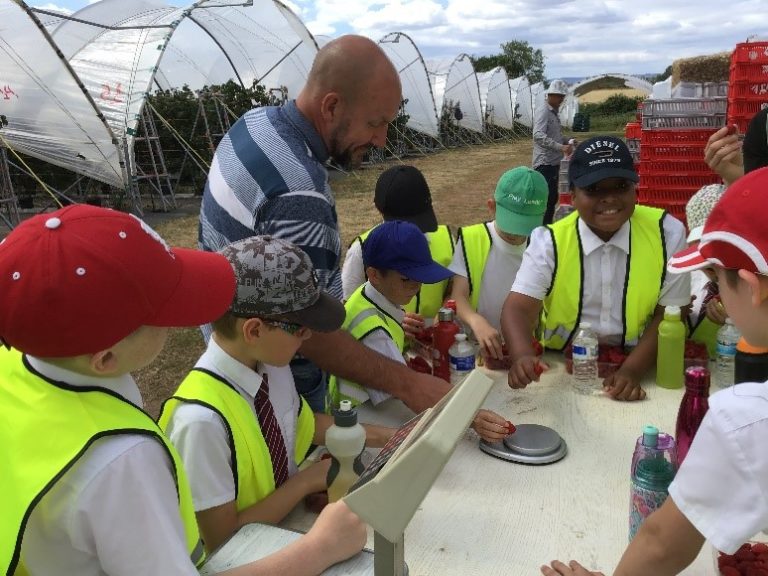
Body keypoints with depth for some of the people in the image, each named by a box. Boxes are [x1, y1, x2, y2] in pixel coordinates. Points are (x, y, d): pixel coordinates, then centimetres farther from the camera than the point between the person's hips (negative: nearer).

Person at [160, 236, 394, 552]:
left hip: (289, 522, 6)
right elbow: (222, 539, -21)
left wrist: (378, 436, 2)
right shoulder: (202, 419, -31)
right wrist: (306, 481, -17)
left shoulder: (271, 363, -11)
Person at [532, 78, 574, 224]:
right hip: (544, 163, -10)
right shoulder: (543, 111, -12)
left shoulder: (554, 112, 17)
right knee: (545, 199, -12)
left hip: (553, 162, 10)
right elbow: (538, 135, -27)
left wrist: (567, 142, 8)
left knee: (552, 198, 14)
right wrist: (560, 147, -34)